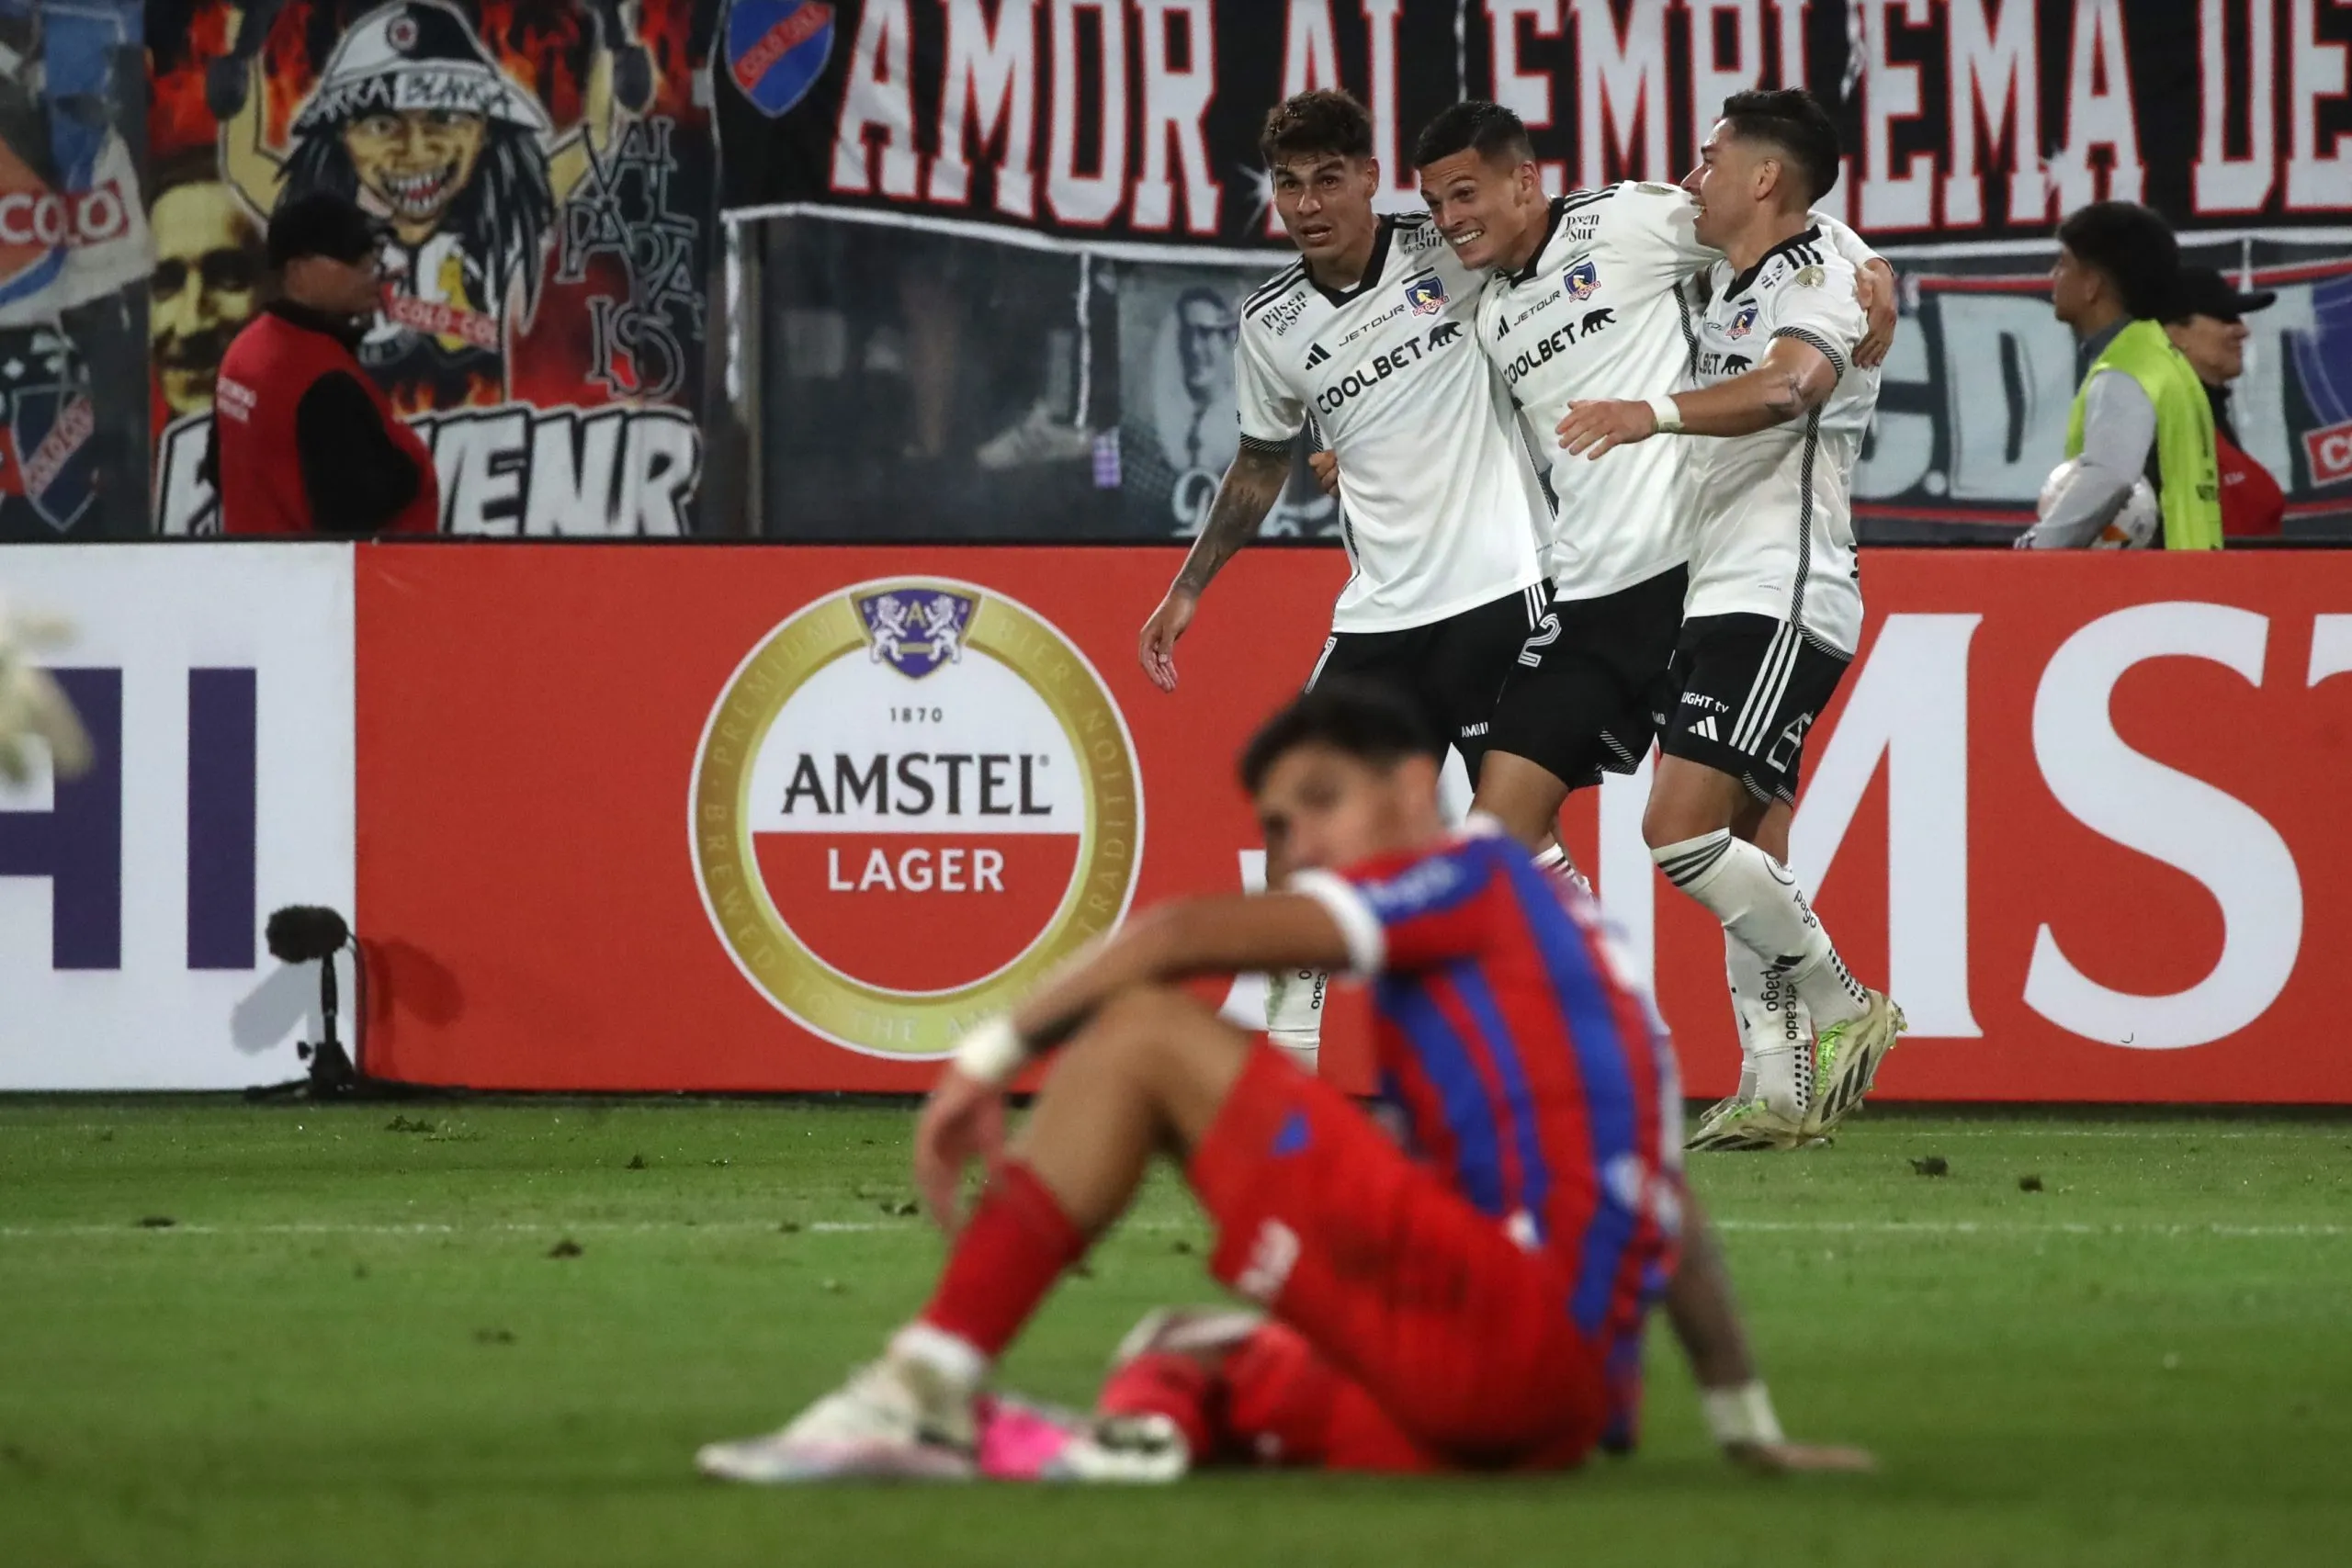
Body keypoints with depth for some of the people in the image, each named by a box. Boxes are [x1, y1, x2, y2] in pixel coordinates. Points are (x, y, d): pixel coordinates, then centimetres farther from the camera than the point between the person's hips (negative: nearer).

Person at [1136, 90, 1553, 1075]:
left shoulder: (1452, 253, -7)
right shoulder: (1270, 326, 6)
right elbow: (1262, 465, 21)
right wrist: (1188, 589, 22)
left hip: (1499, 587, -5)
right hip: (1379, 613, 5)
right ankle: (1285, 1057, 10)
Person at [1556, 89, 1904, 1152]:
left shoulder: (1818, 274, -11)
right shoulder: (1731, 281, 19)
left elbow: (1788, 386, -32)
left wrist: (1657, 413, -47)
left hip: (1780, 602, -10)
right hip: (1726, 596, 10)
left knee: (1680, 827, -19)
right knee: (1739, 850, 7)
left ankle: (1845, 1011, -9)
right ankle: (1782, 1092, 7)